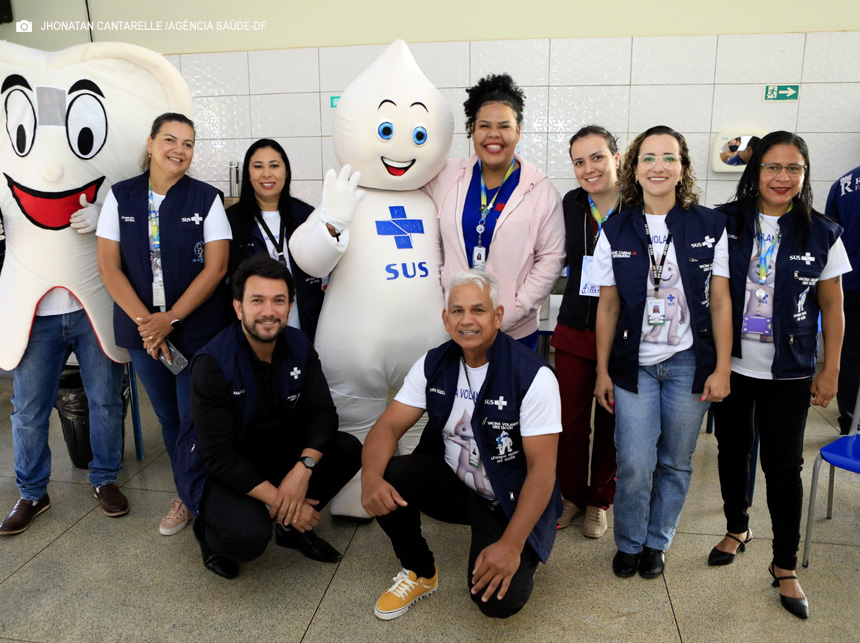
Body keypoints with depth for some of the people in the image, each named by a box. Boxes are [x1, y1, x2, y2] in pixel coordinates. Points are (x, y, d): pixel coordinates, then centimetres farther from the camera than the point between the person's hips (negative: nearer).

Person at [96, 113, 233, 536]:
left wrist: (170, 320, -14)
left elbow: (215, 267, -9)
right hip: (143, 328, 3)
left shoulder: (206, 199, -3)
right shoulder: (121, 196, 3)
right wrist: (145, 322, -10)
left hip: (198, 329, -3)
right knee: (168, 417, 14)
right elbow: (109, 267, 0)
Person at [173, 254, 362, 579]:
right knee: (248, 537, -31)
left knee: (349, 450, -16)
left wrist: (303, 468, -28)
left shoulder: (299, 347, -8)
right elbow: (219, 456, -24)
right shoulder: (212, 363, -24)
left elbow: (323, 413, -10)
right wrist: (278, 501, -26)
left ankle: (294, 526, 6)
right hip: (216, 468, -5)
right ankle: (209, 529, 7)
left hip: (277, 449, 6)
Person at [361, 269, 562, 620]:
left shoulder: (532, 376, -21)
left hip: (510, 501, -4)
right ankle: (420, 572, 5)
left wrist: (512, 545, -28)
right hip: (452, 483, 4)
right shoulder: (433, 364, -5)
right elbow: (388, 426, -8)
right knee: (389, 479, -22)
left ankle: (521, 560, 14)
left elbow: (542, 467, -21)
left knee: (498, 600, -24)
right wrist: (371, 477, -30)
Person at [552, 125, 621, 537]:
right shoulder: (570, 204, 1)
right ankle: (573, 495, 33)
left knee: (611, 423, 13)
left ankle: (600, 501, 34)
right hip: (574, 329, 3)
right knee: (570, 420, 10)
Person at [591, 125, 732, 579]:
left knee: (675, 462, 11)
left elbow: (720, 303, 1)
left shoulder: (710, 226, -1)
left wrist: (722, 368, -3)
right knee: (635, 464, -3)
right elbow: (608, 307, 2)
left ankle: (657, 542, 33)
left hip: (689, 363, 1)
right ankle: (629, 543, 24)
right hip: (634, 364, 0)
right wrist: (602, 371, 2)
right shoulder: (616, 231, -1)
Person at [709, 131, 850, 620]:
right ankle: (737, 528, 39)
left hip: (788, 373, -1)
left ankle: (785, 566, 21)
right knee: (733, 449, 15)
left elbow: (832, 307, 3)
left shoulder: (822, 235, -3)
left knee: (784, 463, 4)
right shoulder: (725, 223, -4)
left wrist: (831, 371, 1)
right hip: (730, 364, 1)